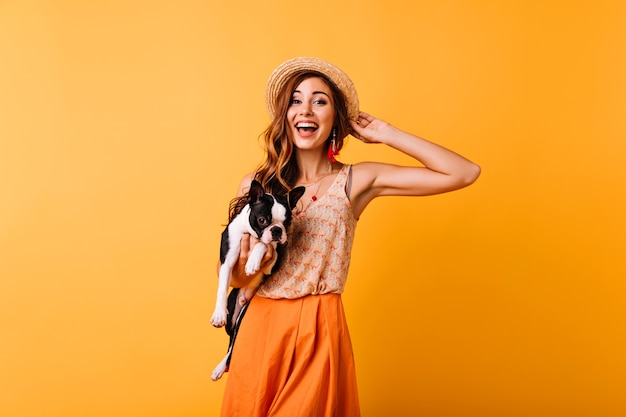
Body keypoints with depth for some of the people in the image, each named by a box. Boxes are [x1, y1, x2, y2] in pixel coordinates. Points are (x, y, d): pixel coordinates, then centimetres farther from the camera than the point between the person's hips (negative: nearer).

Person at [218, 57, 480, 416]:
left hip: (322, 332, -2)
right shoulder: (255, 184, 1)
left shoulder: (357, 181, -4)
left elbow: (465, 173, -9)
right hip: (261, 329, 2)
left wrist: (386, 134, -5)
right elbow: (229, 276, 6)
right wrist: (246, 262, -17)